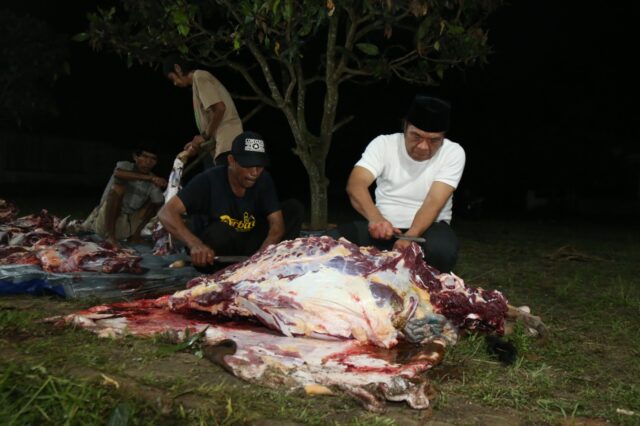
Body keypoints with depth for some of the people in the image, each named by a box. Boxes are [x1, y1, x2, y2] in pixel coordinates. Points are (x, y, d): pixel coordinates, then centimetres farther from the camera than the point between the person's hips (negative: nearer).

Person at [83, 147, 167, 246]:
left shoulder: (153, 182, -5)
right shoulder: (125, 166, -14)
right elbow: (118, 173, -39)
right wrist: (149, 178, -47)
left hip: (128, 223, 4)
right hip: (105, 219, -4)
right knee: (118, 187, -26)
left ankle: (135, 235, -1)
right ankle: (110, 235, -23)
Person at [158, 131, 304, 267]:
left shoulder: (263, 180, -10)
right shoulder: (208, 180, -20)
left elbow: (277, 224, -16)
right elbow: (166, 213, -27)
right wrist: (195, 244, -45)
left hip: (247, 248, 4)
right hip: (210, 256, -4)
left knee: (294, 208, -12)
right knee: (222, 230, -39)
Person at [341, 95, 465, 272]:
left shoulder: (453, 153, -8)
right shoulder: (383, 143, -6)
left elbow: (434, 202, -20)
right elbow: (355, 184, -21)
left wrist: (410, 236, -38)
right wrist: (375, 218, -42)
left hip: (427, 228, 0)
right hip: (384, 226, 1)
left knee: (441, 249, -36)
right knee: (345, 236, -31)